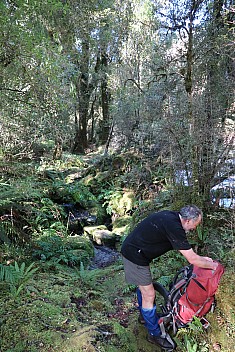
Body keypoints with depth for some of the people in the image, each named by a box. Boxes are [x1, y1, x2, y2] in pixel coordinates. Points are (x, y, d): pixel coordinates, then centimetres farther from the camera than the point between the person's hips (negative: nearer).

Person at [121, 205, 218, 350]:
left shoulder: (170, 217, 2)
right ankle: (154, 334, 22)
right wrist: (213, 265, -2)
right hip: (135, 255, -10)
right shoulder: (174, 227, -26)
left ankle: (144, 315, 48)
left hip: (131, 248, 10)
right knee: (149, 294, 3)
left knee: (143, 286, 26)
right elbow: (192, 260, -18)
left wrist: (201, 258, 18)